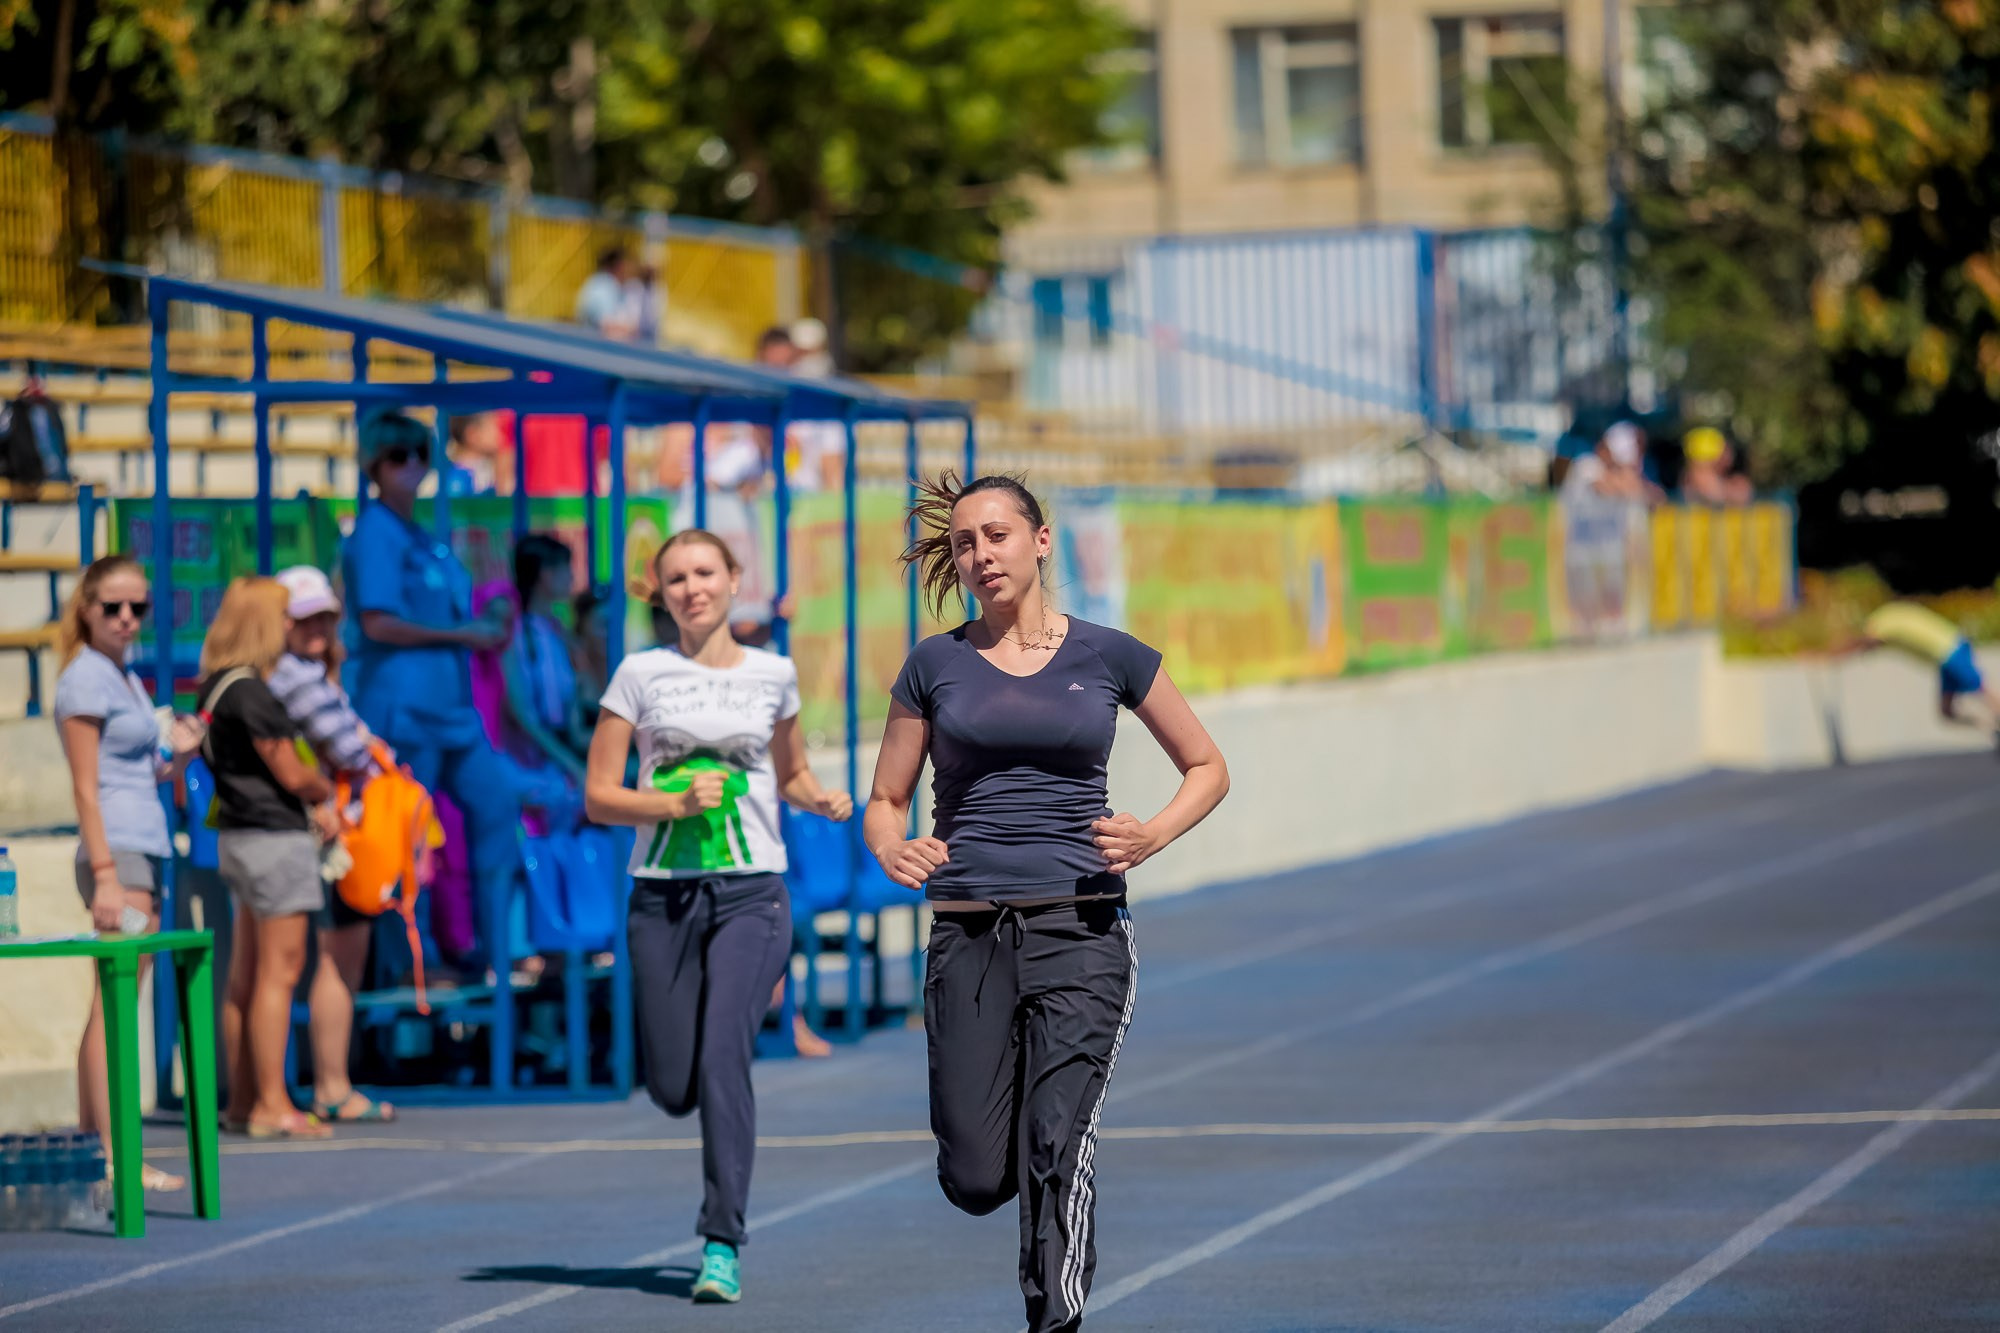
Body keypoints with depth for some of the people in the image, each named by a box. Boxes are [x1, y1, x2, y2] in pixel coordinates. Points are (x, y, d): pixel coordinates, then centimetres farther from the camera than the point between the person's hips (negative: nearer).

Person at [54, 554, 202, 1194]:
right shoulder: (86, 678, -7)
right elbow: (85, 787, -13)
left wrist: (178, 757, 7)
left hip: (146, 853, 9)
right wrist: (105, 873, -19)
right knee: (112, 1005, -11)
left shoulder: (125, 678, 18)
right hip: (116, 852, -9)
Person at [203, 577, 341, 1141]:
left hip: (240, 836, 10)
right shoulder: (249, 693, -18)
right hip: (274, 837, -10)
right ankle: (271, 1106, -7)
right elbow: (291, 773, -15)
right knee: (279, 971, -7)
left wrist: (314, 805, 6)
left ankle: (242, 1100, 17)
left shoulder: (220, 687, 12)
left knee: (245, 975, 12)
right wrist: (327, 791, 5)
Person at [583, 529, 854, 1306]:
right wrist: (677, 803, -14)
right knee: (673, 1089, 1)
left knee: (722, 1060, -18)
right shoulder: (641, 675, 3)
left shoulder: (773, 675, 8)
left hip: (751, 892, -1)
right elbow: (598, 798, 2)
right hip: (663, 895, 1)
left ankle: (722, 1245, -15)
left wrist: (819, 799, 0)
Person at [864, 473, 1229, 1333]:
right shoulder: (936, 666, 6)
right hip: (969, 933, 1)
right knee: (975, 1182, -2)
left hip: (1080, 930, -1)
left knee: (1057, 1149, -16)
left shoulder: (1108, 657, 5)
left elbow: (1207, 767, 15)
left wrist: (1154, 835, -5)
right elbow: (885, 802, 12)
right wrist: (893, 852, -11)